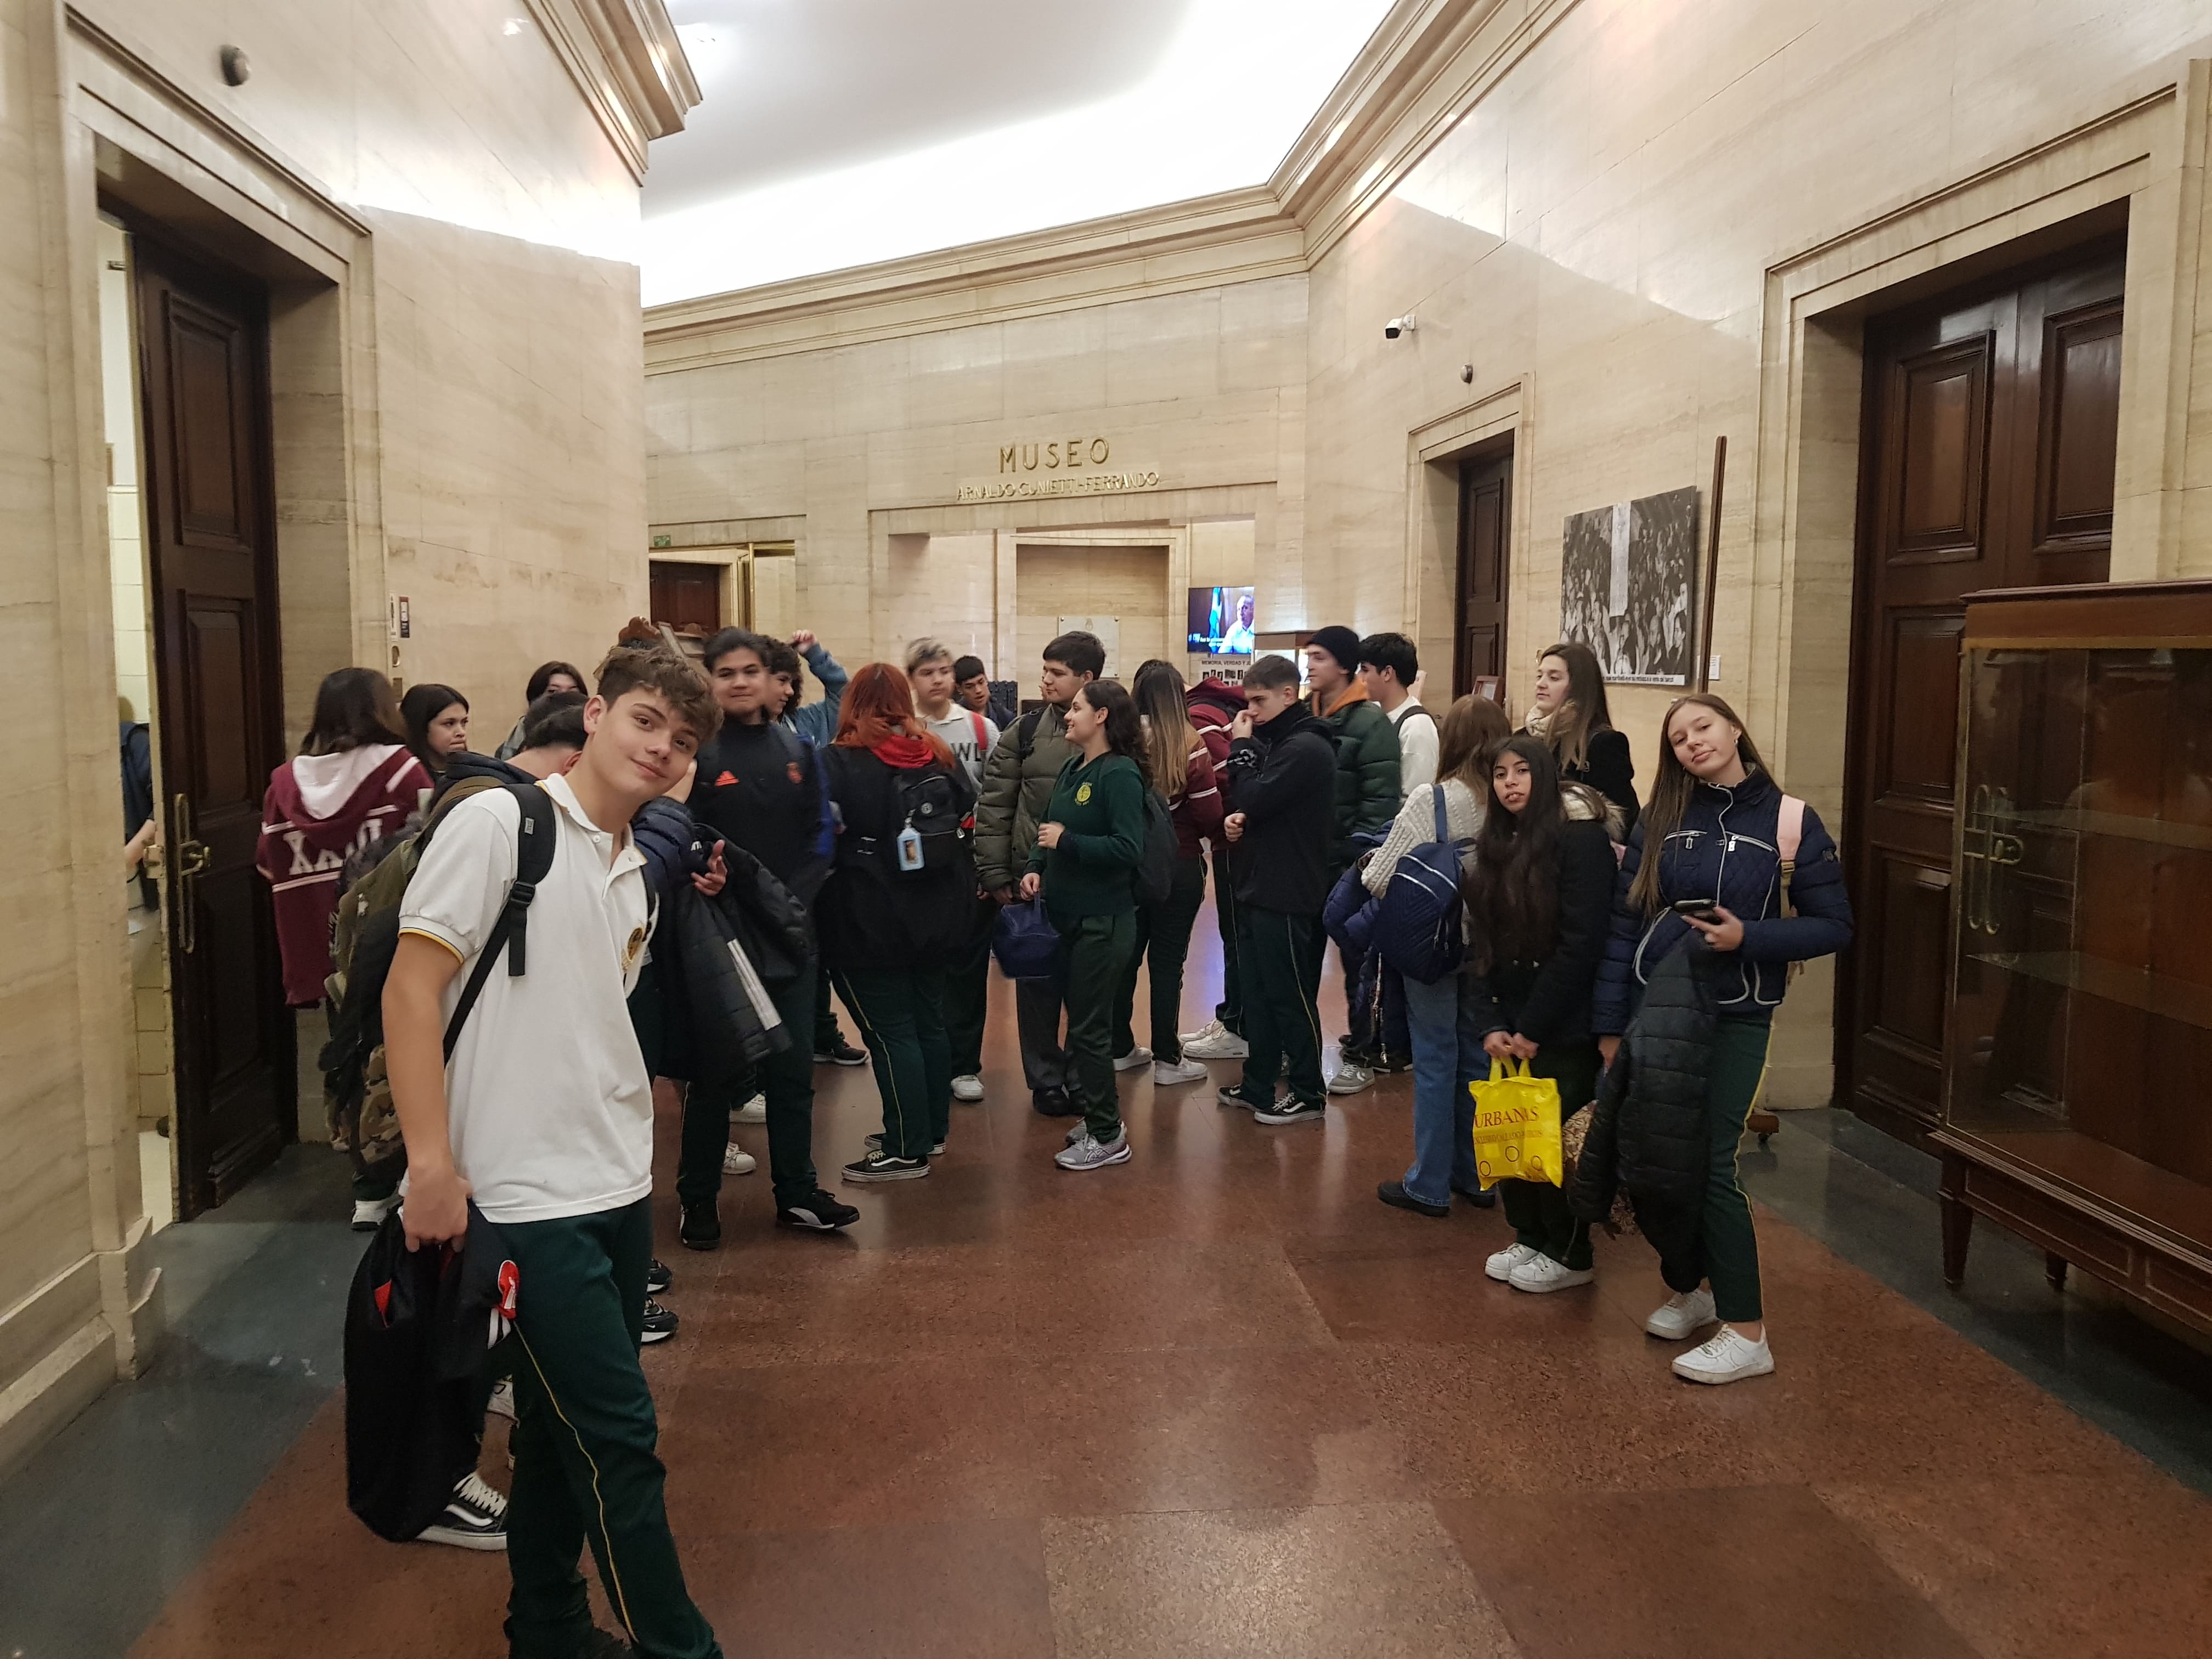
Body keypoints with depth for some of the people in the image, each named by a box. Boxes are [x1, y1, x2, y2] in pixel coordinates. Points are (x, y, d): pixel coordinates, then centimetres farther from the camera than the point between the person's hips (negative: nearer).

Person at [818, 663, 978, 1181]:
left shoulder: (838, 763, -11)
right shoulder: (940, 757, 7)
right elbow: (968, 825, 12)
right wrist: (957, 900, 20)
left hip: (868, 923, -6)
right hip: (934, 915, 7)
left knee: (890, 1031, 0)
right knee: (928, 1022, 16)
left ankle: (906, 1151, 7)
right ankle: (931, 1130, 29)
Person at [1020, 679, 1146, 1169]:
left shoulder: (1120, 774, -16)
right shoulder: (1072, 768, 8)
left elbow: (1129, 849, -24)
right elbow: (1050, 827, 15)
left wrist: (1066, 842, -19)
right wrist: (1036, 866, -3)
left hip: (1102, 921, -8)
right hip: (1067, 915, 8)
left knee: (1089, 1027, 0)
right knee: (1081, 1019, 17)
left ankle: (1107, 1137, 13)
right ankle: (1095, 1115, 31)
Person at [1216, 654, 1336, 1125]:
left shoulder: (1306, 747, -17)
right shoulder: (1277, 740, 13)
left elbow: (1253, 800, -22)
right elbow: (1251, 803, 16)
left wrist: (1242, 747, -9)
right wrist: (1238, 819, -6)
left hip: (1288, 895, -9)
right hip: (1259, 887, 9)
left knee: (1292, 997, 1)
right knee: (1258, 993, 14)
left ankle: (1309, 1095, 12)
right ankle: (1258, 1087, 23)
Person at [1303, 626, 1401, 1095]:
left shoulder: (1370, 723, -11)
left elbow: (1380, 801, -15)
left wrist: (1362, 860, -19)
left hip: (1350, 861, -6)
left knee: (1357, 959, 4)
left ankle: (1361, 1055, 14)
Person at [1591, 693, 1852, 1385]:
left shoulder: (1790, 820, -4)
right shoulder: (1660, 820, 4)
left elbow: (1834, 926, -3)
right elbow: (1624, 923, 2)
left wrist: (1747, 937, -18)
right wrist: (1610, 1023, -1)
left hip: (1735, 1019, -3)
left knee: (1709, 1163, -7)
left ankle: (1746, 1334, 4)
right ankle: (1687, 1289, 31)